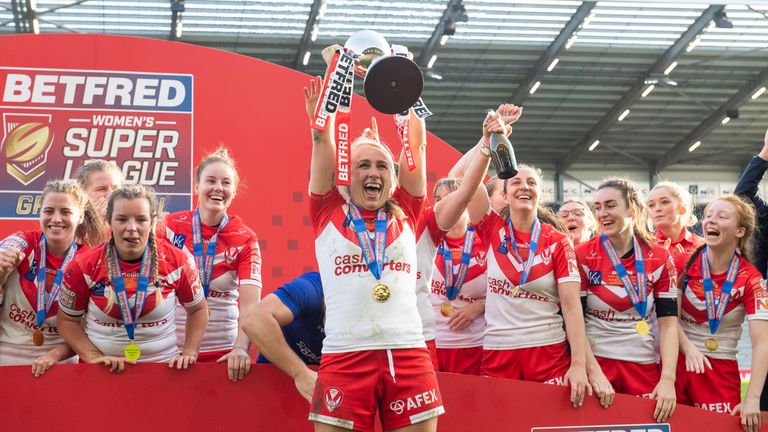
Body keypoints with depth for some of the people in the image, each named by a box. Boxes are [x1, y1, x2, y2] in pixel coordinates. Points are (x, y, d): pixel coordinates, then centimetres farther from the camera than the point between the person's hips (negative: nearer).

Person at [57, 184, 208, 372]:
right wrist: (94, 357, -6)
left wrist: (189, 353, 0)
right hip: (103, 371, 1)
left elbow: (198, 309, 10)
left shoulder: (176, 261, -4)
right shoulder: (84, 267, -5)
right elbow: (67, 320, 5)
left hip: (163, 367, 0)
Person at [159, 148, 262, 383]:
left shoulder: (245, 240, -4)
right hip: (172, 348, 1)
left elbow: (250, 301, -14)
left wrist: (241, 348, -29)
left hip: (224, 352, 0)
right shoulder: (171, 225, -2)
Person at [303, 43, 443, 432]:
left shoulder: (405, 215, 14)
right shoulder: (329, 214, 11)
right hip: (345, 357, -1)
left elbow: (417, 143, 11)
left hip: (409, 356, 2)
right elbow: (323, 138, 6)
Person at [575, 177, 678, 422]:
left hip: (644, 367, 2)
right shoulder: (583, 256, -4)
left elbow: (668, 323, -2)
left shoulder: (659, 258, 1)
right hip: (596, 362, -2)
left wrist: (667, 379, -11)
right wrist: (594, 372, -16)